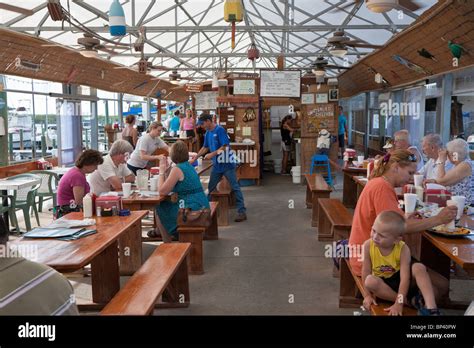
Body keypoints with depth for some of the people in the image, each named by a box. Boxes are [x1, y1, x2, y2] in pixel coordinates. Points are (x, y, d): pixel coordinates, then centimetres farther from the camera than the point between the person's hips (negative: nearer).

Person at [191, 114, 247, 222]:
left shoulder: (220, 130, -15)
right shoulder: (208, 133, 8)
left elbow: (225, 146, -20)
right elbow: (205, 147, 19)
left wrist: (212, 154, -20)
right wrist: (195, 158, 16)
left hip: (227, 164, -8)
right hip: (217, 165, 8)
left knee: (235, 187, -6)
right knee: (210, 188, 15)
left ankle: (242, 212, -4)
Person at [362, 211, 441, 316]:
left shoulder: (403, 249, -24)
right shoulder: (368, 245, -22)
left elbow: (404, 278, -28)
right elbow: (366, 272, -13)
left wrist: (399, 303, -33)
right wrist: (368, 295, -10)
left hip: (399, 278, -1)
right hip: (383, 282, 1)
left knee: (419, 268, -29)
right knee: (370, 281, -33)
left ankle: (431, 309, -33)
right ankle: (411, 300, -23)